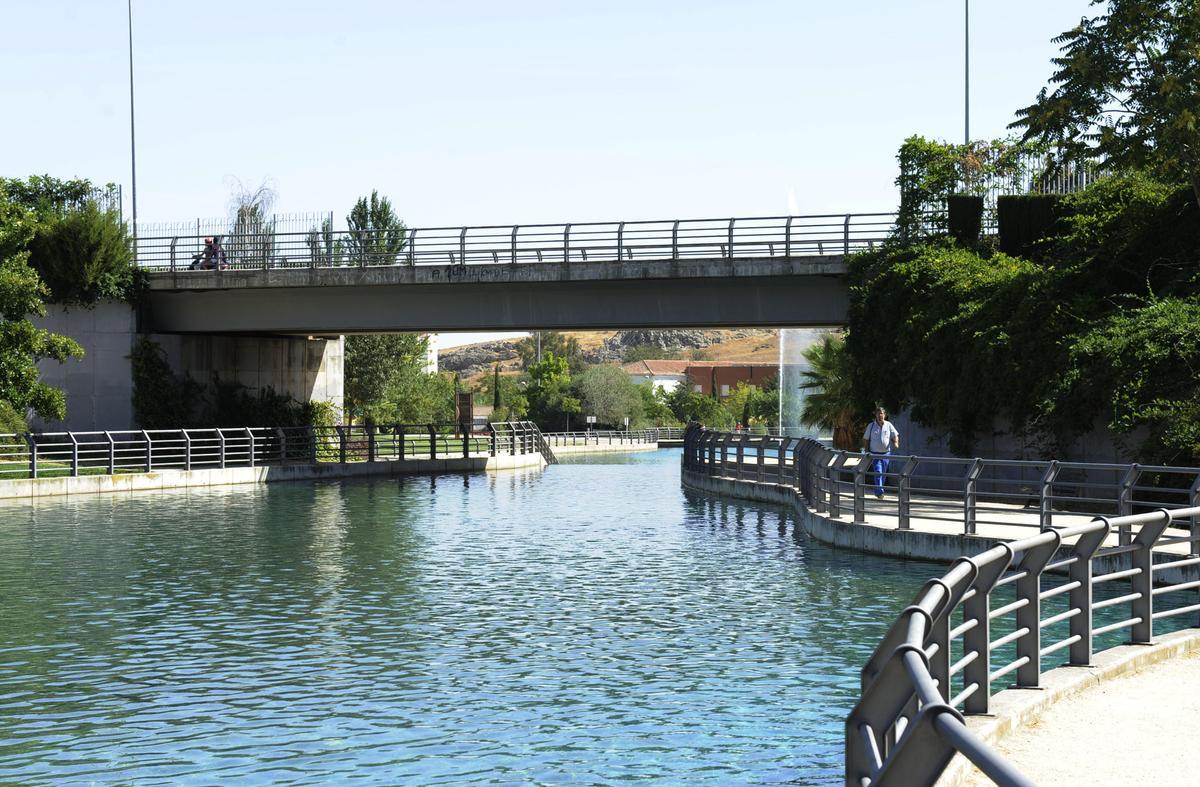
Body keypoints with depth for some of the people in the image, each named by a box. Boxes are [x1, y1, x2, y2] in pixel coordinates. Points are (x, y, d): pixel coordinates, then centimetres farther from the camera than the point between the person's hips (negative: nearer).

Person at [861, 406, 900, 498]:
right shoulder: (871, 426, -2)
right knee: (878, 472, -16)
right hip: (875, 454, -3)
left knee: (883, 474, 10)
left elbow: (895, 435, 7)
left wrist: (896, 443, -14)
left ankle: (877, 491, 25)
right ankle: (880, 492, -21)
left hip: (886, 453, 3)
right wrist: (866, 451, -1)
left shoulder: (888, 425, 2)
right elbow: (865, 439, 3)